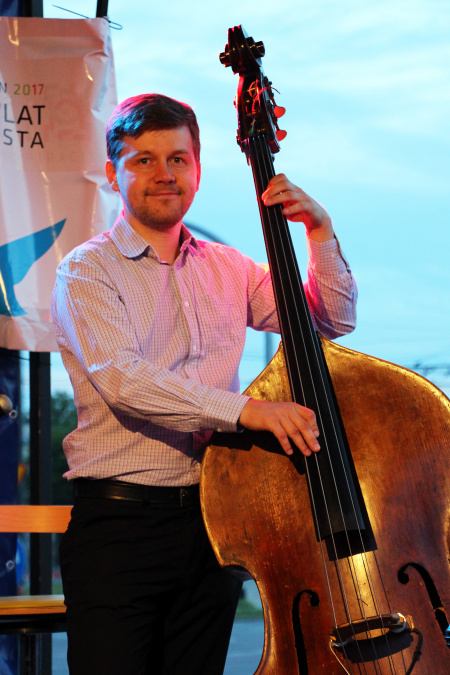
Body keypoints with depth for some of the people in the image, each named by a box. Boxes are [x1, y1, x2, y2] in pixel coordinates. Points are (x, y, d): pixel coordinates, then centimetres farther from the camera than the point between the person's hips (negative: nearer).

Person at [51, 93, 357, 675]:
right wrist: (244, 408, -30)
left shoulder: (225, 269, 14)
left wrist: (319, 230, 1)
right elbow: (122, 380, -20)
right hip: (120, 524, -4)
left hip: (214, 522, 5)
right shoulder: (87, 271, -3)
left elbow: (332, 319, 16)